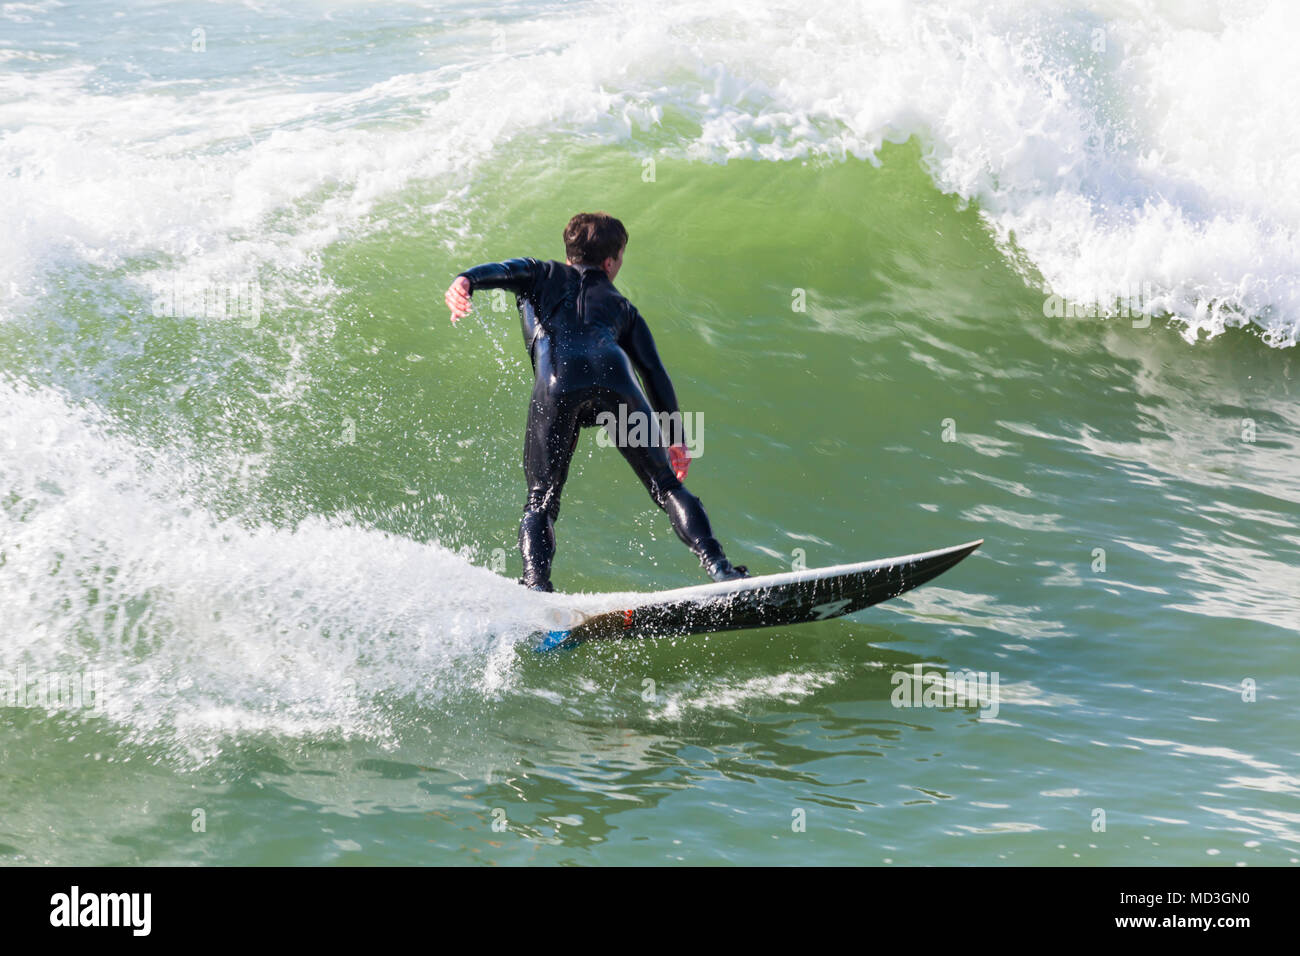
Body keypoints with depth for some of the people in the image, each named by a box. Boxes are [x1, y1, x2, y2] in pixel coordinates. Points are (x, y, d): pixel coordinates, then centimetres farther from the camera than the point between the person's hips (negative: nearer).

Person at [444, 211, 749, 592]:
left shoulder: (541, 275, 35)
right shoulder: (622, 306, 37)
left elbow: (500, 271, 12)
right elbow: (654, 372, 29)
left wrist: (464, 282, -8)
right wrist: (676, 438, 30)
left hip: (558, 382, -1)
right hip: (615, 378, 1)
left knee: (540, 501, 9)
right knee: (667, 486, 10)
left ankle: (536, 585, -13)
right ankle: (717, 565, -7)